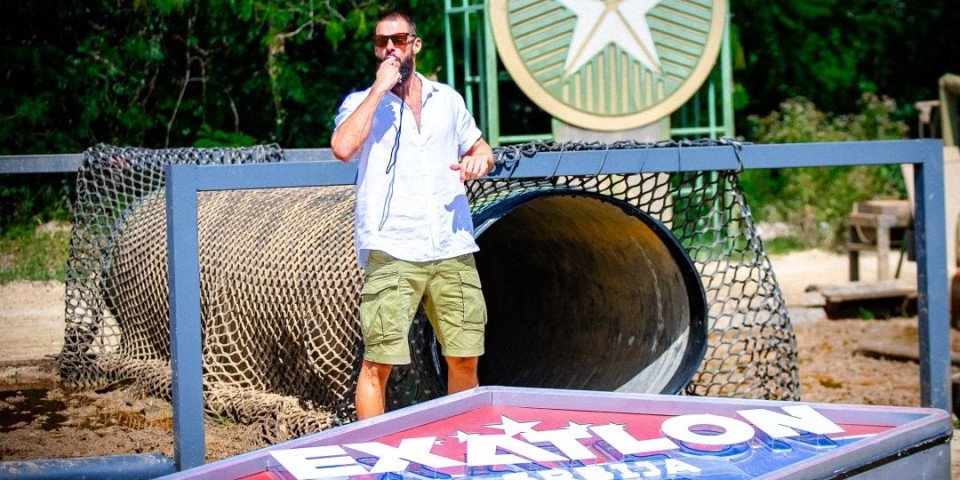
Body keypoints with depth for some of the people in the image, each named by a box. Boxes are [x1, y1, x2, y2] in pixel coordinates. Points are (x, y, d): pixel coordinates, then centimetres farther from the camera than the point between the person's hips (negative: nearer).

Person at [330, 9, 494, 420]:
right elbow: (343, 147, -15)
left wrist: (480, 158, 3)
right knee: (378, 362, -8)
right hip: (391, 254, -3)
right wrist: (380, 88, -12)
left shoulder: (447, 99, 17)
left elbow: (479, 147, 28)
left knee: (465, 358, 5)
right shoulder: (362, 102, 5)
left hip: (453, 251, 4)